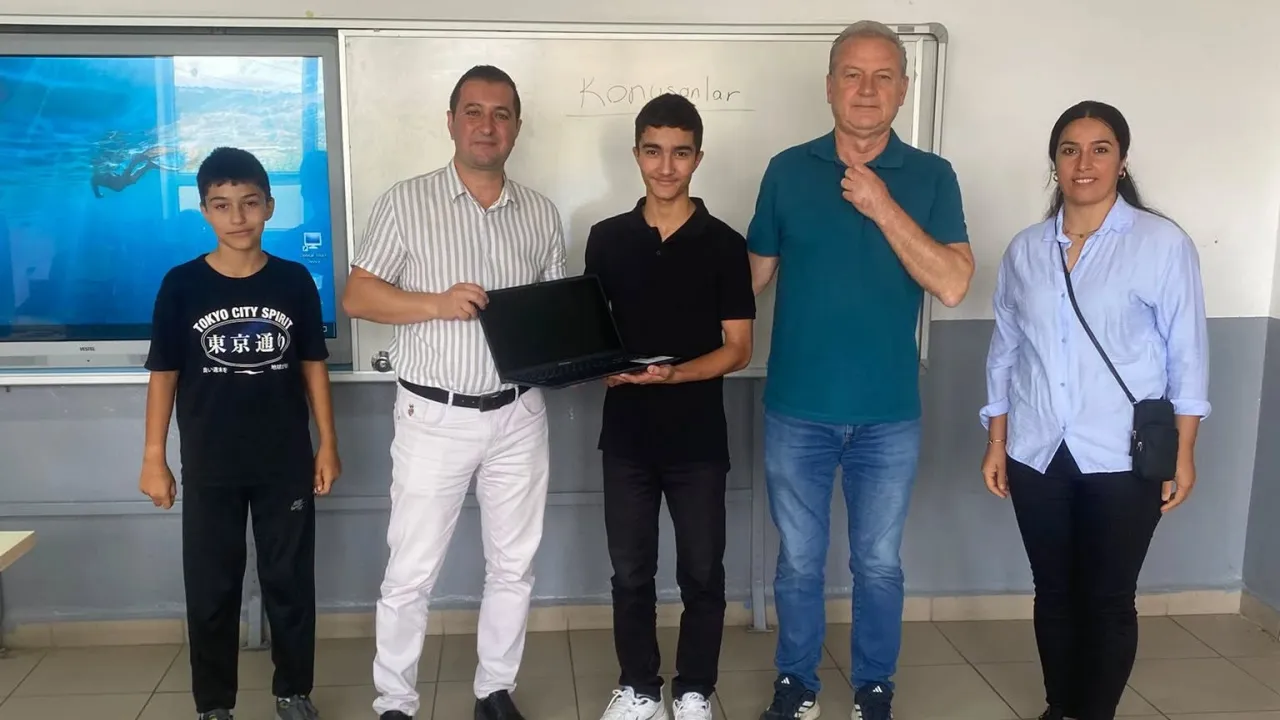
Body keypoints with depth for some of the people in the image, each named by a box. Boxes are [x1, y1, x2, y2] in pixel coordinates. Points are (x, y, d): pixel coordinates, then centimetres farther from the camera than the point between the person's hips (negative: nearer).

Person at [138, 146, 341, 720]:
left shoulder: (294, 281, -1)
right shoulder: (182, 285, -4)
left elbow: (313, 365, 4)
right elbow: (164, 374, -1)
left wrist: (327, 444, 2)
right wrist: (154, 458, -3)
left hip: (286, 463, 1)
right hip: (209, 467, 0)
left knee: (290, 581, 10)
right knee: (211, 588, 9)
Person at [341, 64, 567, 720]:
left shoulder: (541, 215, 7)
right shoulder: (406, 202, -3)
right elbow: (357, 297, -6)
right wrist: (436, 303, -20)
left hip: (518, 416, 4)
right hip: (434, 417, -3)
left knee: (513, 567, 13)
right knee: (411, 573, 5)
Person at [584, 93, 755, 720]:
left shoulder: (724, 244, -4)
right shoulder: (607, 238, 4)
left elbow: (738, 350, -5)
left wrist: (674, 373, -21)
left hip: (698, 437, -2)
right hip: (626, 434, 2)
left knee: (702, 574, 9)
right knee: (630, 572, 12)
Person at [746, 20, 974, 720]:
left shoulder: (930, 176, -3)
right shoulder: (788, 170, -1)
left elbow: (952, 285, -14)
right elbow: (754, 275, 6)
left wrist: (884, 208, -19)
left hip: (889, 414, 0)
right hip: (796, 410, 0)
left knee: (878, 564, 14)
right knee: (799, 561, 14)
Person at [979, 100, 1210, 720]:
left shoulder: (1162, 243, -5)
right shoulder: (1025, 250, 5)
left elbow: (1187, 353, -3)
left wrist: (1184, 454, -4)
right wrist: (996, 443, 7)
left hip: (1122, 459, -3)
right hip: (1037, 456, 3)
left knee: (1108, 600, 6)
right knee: (1054, 594, 14)